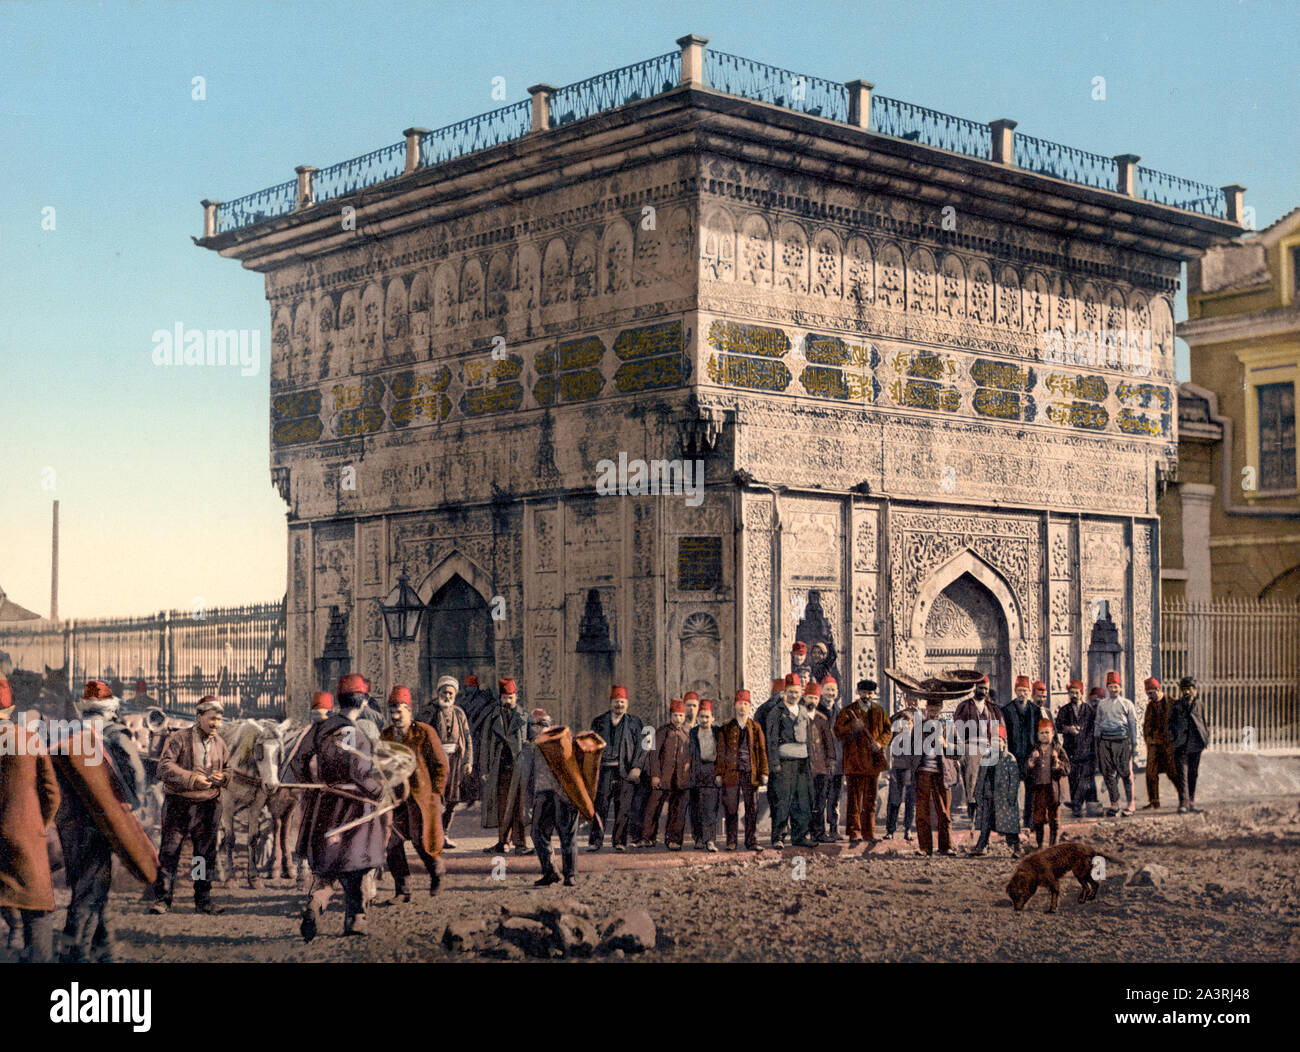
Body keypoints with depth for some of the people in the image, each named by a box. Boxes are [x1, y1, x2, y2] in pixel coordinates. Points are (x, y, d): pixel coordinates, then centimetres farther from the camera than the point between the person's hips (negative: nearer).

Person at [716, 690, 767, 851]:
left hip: (751, 773, 1)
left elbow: (762, 751, 10)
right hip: (732, 774, -1)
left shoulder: (755, 728, 12)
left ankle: (752, 841, 4)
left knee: (752, 809, -1)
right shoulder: (726, 729, 9)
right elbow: (721, 752, 7)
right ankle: (731, 842, 8)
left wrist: (763, 772, 2)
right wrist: (719, 773, -1)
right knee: (731, 809, 1)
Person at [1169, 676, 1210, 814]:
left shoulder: (1198, 705, 10)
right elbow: (1171, 723, 6)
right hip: (1181, 745, -3)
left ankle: (1191, 802, 15)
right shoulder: (1176, 706, 4)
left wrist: (1206, 738, 9)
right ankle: (1183, 803, -11)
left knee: (1193, 774, 8)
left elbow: (1204, 723, 18)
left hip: (1195, 745, 3)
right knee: (1181, 774, -8)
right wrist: (1173, 739, -4)